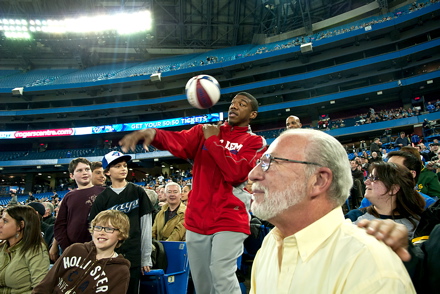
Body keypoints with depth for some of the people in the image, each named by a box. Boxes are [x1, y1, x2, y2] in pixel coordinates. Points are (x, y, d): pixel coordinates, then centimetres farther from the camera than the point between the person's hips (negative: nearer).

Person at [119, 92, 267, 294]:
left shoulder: (255, 142, 0)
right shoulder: (205, 130, 10)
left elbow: (235, 173, -16)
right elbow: (179, 142, -9)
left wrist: (213, 141, -10)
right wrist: (153, 133, -29)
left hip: (229, 219, -4)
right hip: (197, 218, 4)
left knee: (222, 275, -13)